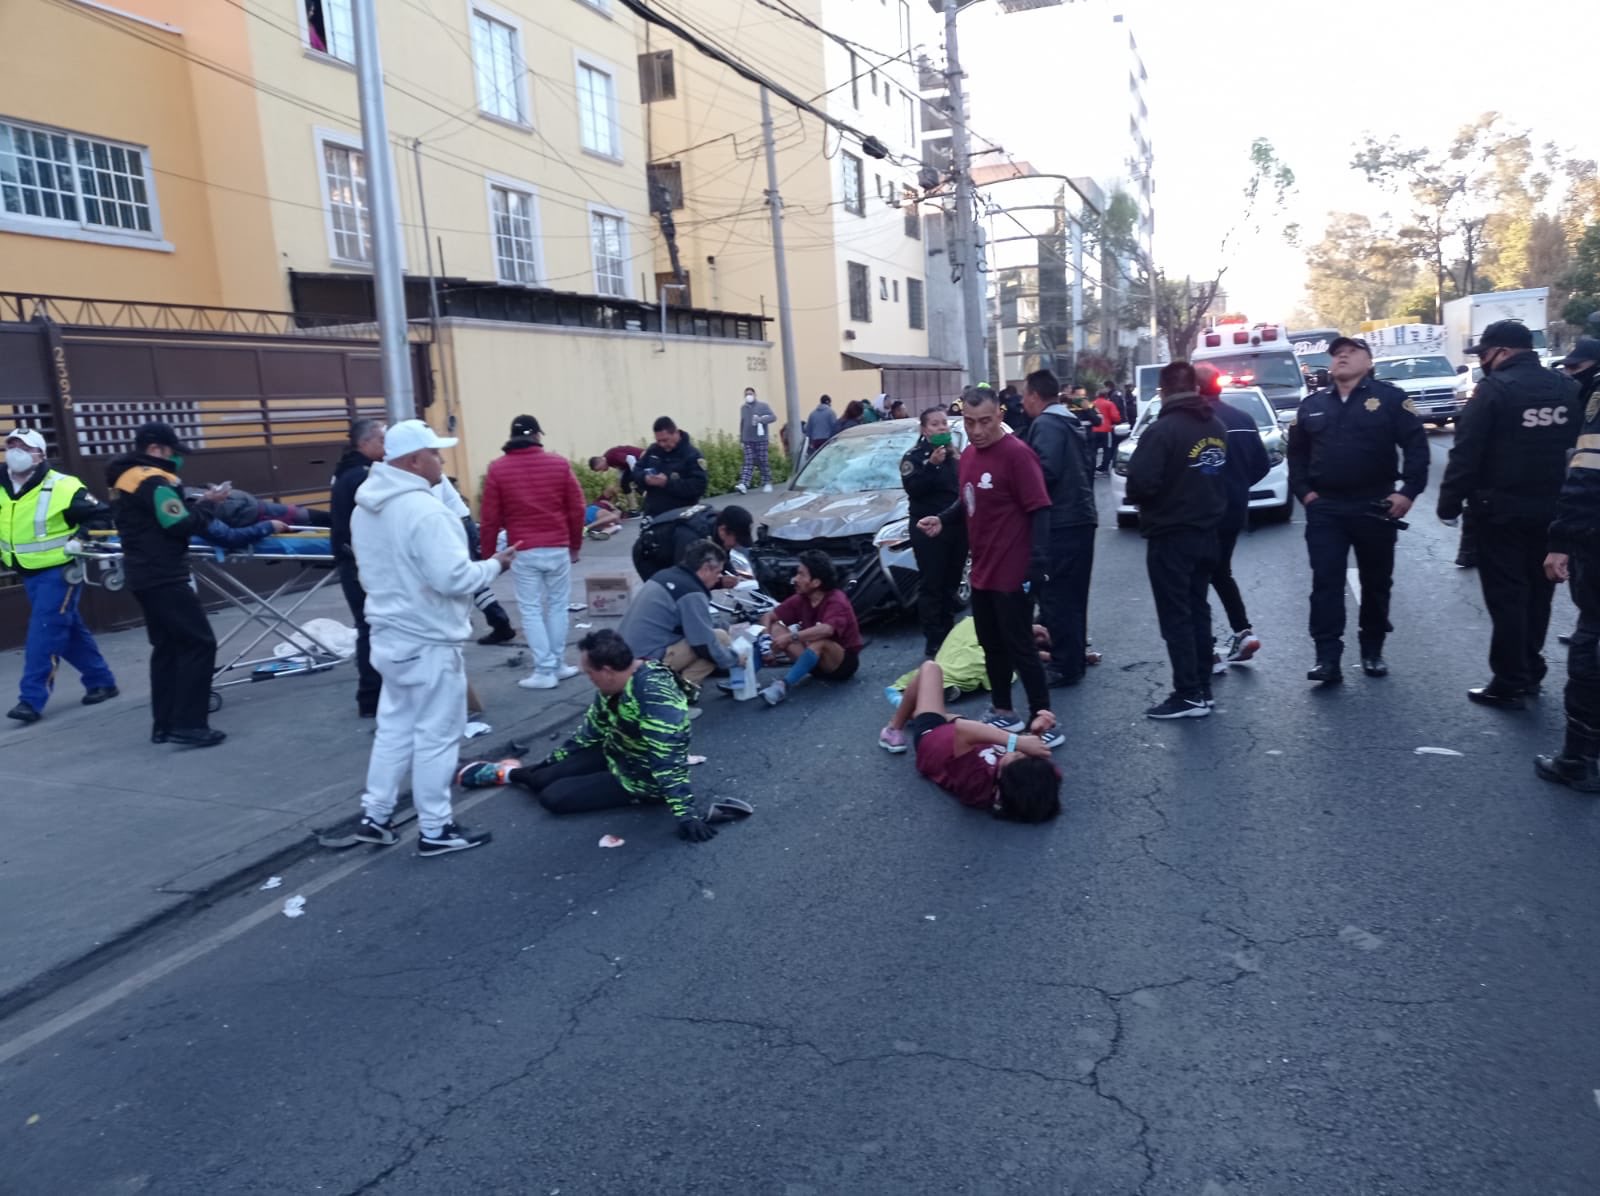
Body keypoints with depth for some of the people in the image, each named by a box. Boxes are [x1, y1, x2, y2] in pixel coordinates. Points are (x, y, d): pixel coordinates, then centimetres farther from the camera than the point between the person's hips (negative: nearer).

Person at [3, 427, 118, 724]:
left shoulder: (62, 488, -17)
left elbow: (102, 517, -14)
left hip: (59, 571, -7)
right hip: (29, 574, 7)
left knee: (43, 634, -9)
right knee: (70, 631, 14)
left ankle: (32, 699, -6)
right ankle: (101, 681, 25)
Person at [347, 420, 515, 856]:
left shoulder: (365, 507, 8)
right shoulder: (422, 509, -23)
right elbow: (452, 578, -27)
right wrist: (495, 565, -11)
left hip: (390, 634, 9)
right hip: (428, 640, -9)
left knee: (394, 727, 19)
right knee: (435, 735, 1)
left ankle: (374, 816, 26)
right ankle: (435, 829, 11)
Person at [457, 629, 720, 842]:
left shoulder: (655, 697, -34)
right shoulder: (614, 684, -6)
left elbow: (670, 760, -39)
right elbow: (592, 730, 10)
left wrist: (685, 812, -43)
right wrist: (552, 761, 17)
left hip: (641, 778, -8)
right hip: (615, 753, 8)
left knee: (553, 797, -13)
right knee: (540, 778, 2)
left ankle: (512, 774, 16)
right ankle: (511, 773, 34)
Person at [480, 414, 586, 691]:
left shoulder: (497, 469, -2)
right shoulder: (560, 464, 1)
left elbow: (490, 518, -3)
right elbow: (576, 509, 3)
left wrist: (488, 555, 7)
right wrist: (575, 545, 15)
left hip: (522, 552, -1)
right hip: (558, 548, 1)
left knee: (531, 611, 4)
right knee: (557, 606, 13)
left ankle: (544, 671, 2)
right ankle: (558, 665, 18)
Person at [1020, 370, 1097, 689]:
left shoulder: (1046, 424, -13)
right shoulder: (1067, 422, 19)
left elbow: (1045, 470, -24)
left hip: (1060, 523, -10)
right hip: (1078, 517, 10)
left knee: (1057, 596, -5)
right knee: (1070, 595, 16)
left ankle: (1065, 666, -1)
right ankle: (1073, 658, 25)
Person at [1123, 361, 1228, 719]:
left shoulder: (1162, 430, -18)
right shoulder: (1217, 427, 8)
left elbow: (1140, 483, -24)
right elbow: (1228, 476, 15)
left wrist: (1139, 500, -4)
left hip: (1170, 536, -8)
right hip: (1207, 532, 8)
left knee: (1176, 615, -3)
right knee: (1198, 609, 15)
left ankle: (1189, 695, -1)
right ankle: (1203, 688, 21)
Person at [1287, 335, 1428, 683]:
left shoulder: (1390, 398, -2)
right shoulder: (1312, 405, 9)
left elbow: (1417, 445, -6)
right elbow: (1296, 452, 15)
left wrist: (1409, 491, -13)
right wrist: (1303, 491, 3)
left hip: (1375, 507, -2)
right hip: (1325, 509, 2)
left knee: (1376, 582, 10)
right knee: (1326, 583, -5)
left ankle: (1372, 652, 24)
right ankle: (1327, 659, -4)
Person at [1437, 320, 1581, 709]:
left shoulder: (1494, 389, -15)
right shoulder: (1568, 389, 7)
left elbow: (1466, 453, -17)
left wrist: (1449, 502, -9)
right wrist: (1562, 496, 20)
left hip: (1502, 510, -6)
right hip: (1552, 509, 7)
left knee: (1506, 596, -1)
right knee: (1537, 592, 17)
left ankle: (1509, 683, 3)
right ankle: (1530, 672, 27)